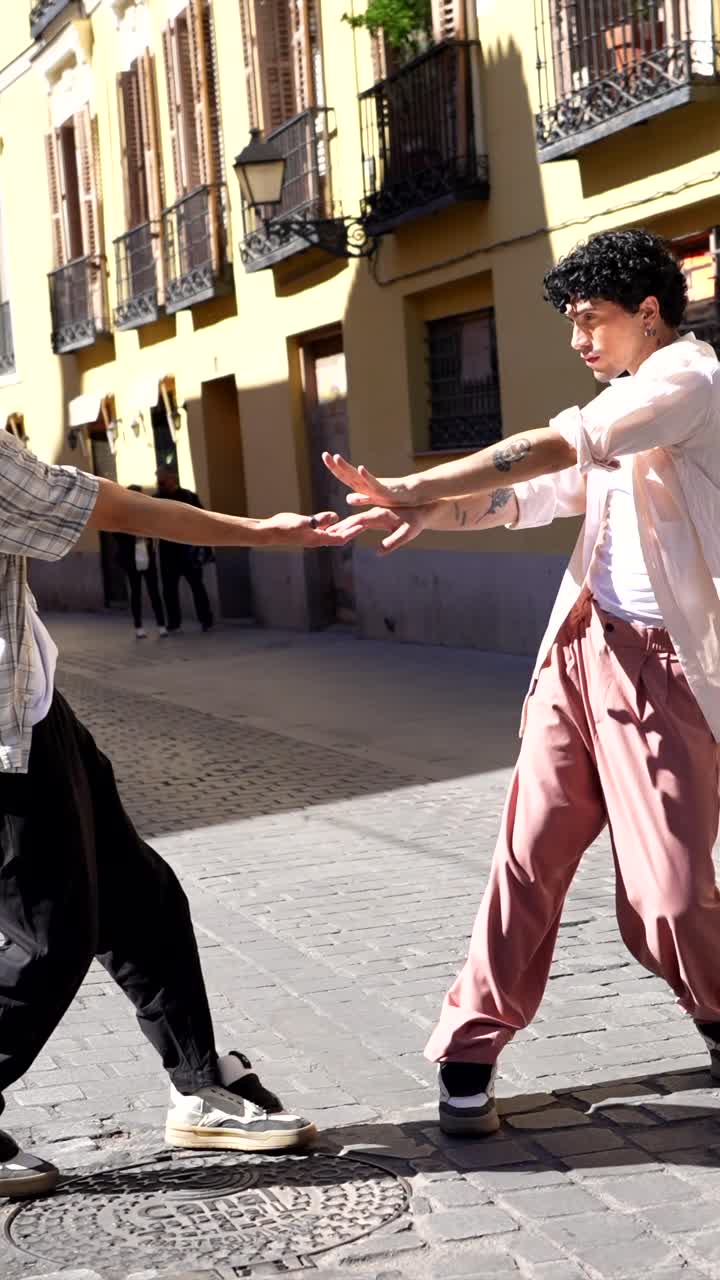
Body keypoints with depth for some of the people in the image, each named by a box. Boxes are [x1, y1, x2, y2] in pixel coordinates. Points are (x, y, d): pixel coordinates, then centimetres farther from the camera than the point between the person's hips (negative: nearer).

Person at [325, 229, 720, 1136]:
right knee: (528, 856, 1)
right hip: (583, 650, 8)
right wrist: (415, 511, -1)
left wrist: (417, 488, -17)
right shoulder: (626, 408, 22)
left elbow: (557, 447, -18)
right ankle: (471, 1052, 8)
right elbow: (535, 496, 14)